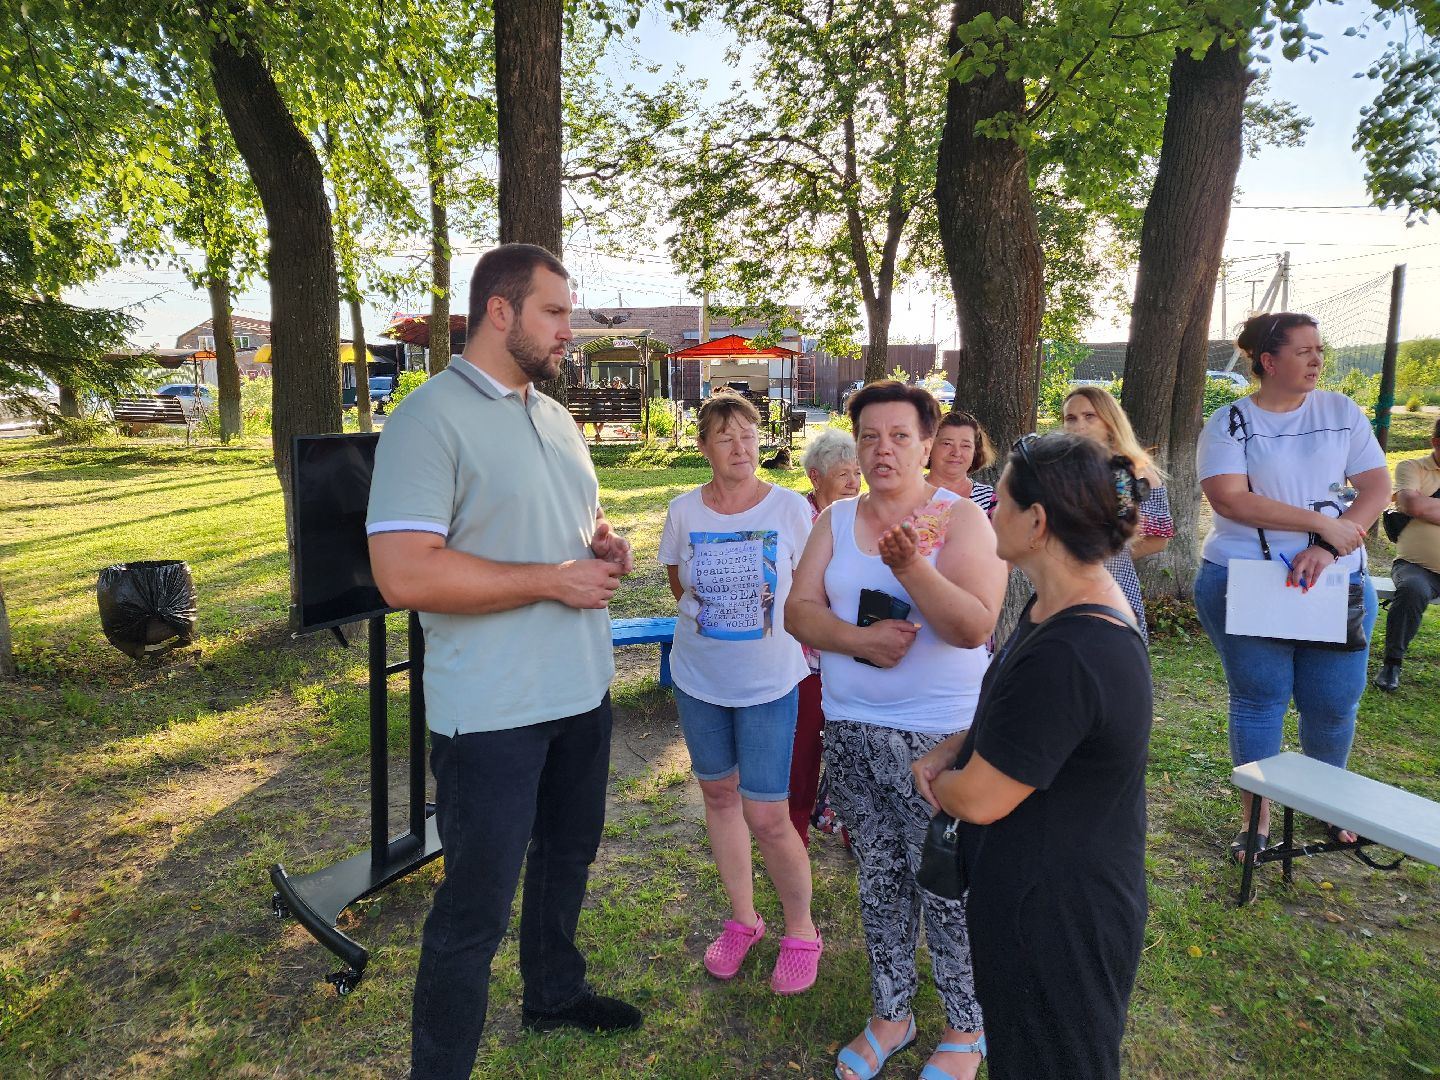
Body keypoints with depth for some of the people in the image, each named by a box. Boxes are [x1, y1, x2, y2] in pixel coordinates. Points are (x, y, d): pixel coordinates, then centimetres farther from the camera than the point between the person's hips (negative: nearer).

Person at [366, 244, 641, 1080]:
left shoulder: (556, 418, 10)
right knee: (475, 908, 5)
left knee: (568, 857, 25)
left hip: (583, 693, 9)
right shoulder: (430, 417, -16)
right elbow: (405, 574, -25)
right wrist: (555, 579, -22)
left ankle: (555, 993, 50)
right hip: (492, 713, -8)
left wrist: (608, 543, -1)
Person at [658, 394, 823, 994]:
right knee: (719, 794, 15)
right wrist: (715, 628, 7)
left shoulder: (790, 508, -9)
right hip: (698, 679, 3)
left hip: (770, 681, -3)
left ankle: (800, 931, 22)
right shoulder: (684, 512, -3)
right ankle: (742, 919, 36)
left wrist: (790, 645, 4)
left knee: (767, 816, -4)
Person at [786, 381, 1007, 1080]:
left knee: (946, 884, 5)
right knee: (879, 877, 17)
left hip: (939, 735, -4)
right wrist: (859, 639, -17)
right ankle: (891, 1014, 37)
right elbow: (799, 611, 0)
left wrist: (908, 566, -30)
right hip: (850, 728, 4)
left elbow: (974, 625, -18)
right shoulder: (835, 520, 6)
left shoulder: (961, 519, -8)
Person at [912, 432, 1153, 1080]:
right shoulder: (1060, 603, -2)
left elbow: (977, 800, -26)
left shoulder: (1066, 656, -35)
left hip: (1055, 920, -9)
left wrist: (939, 781, -4)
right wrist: (952, 750, -2)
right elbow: (1010, 713, 14)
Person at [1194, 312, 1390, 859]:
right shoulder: (1229, 423, -3)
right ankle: (1256, 819, 18)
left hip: (1336, 581, 3)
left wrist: (1328, 548, -14)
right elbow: (1228, 498, -16)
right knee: (1258, 698, 4)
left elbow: (1377, 486, 1)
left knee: (1334, 700, 7)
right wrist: (1321, 522, -18)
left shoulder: (1341, 412, 6)